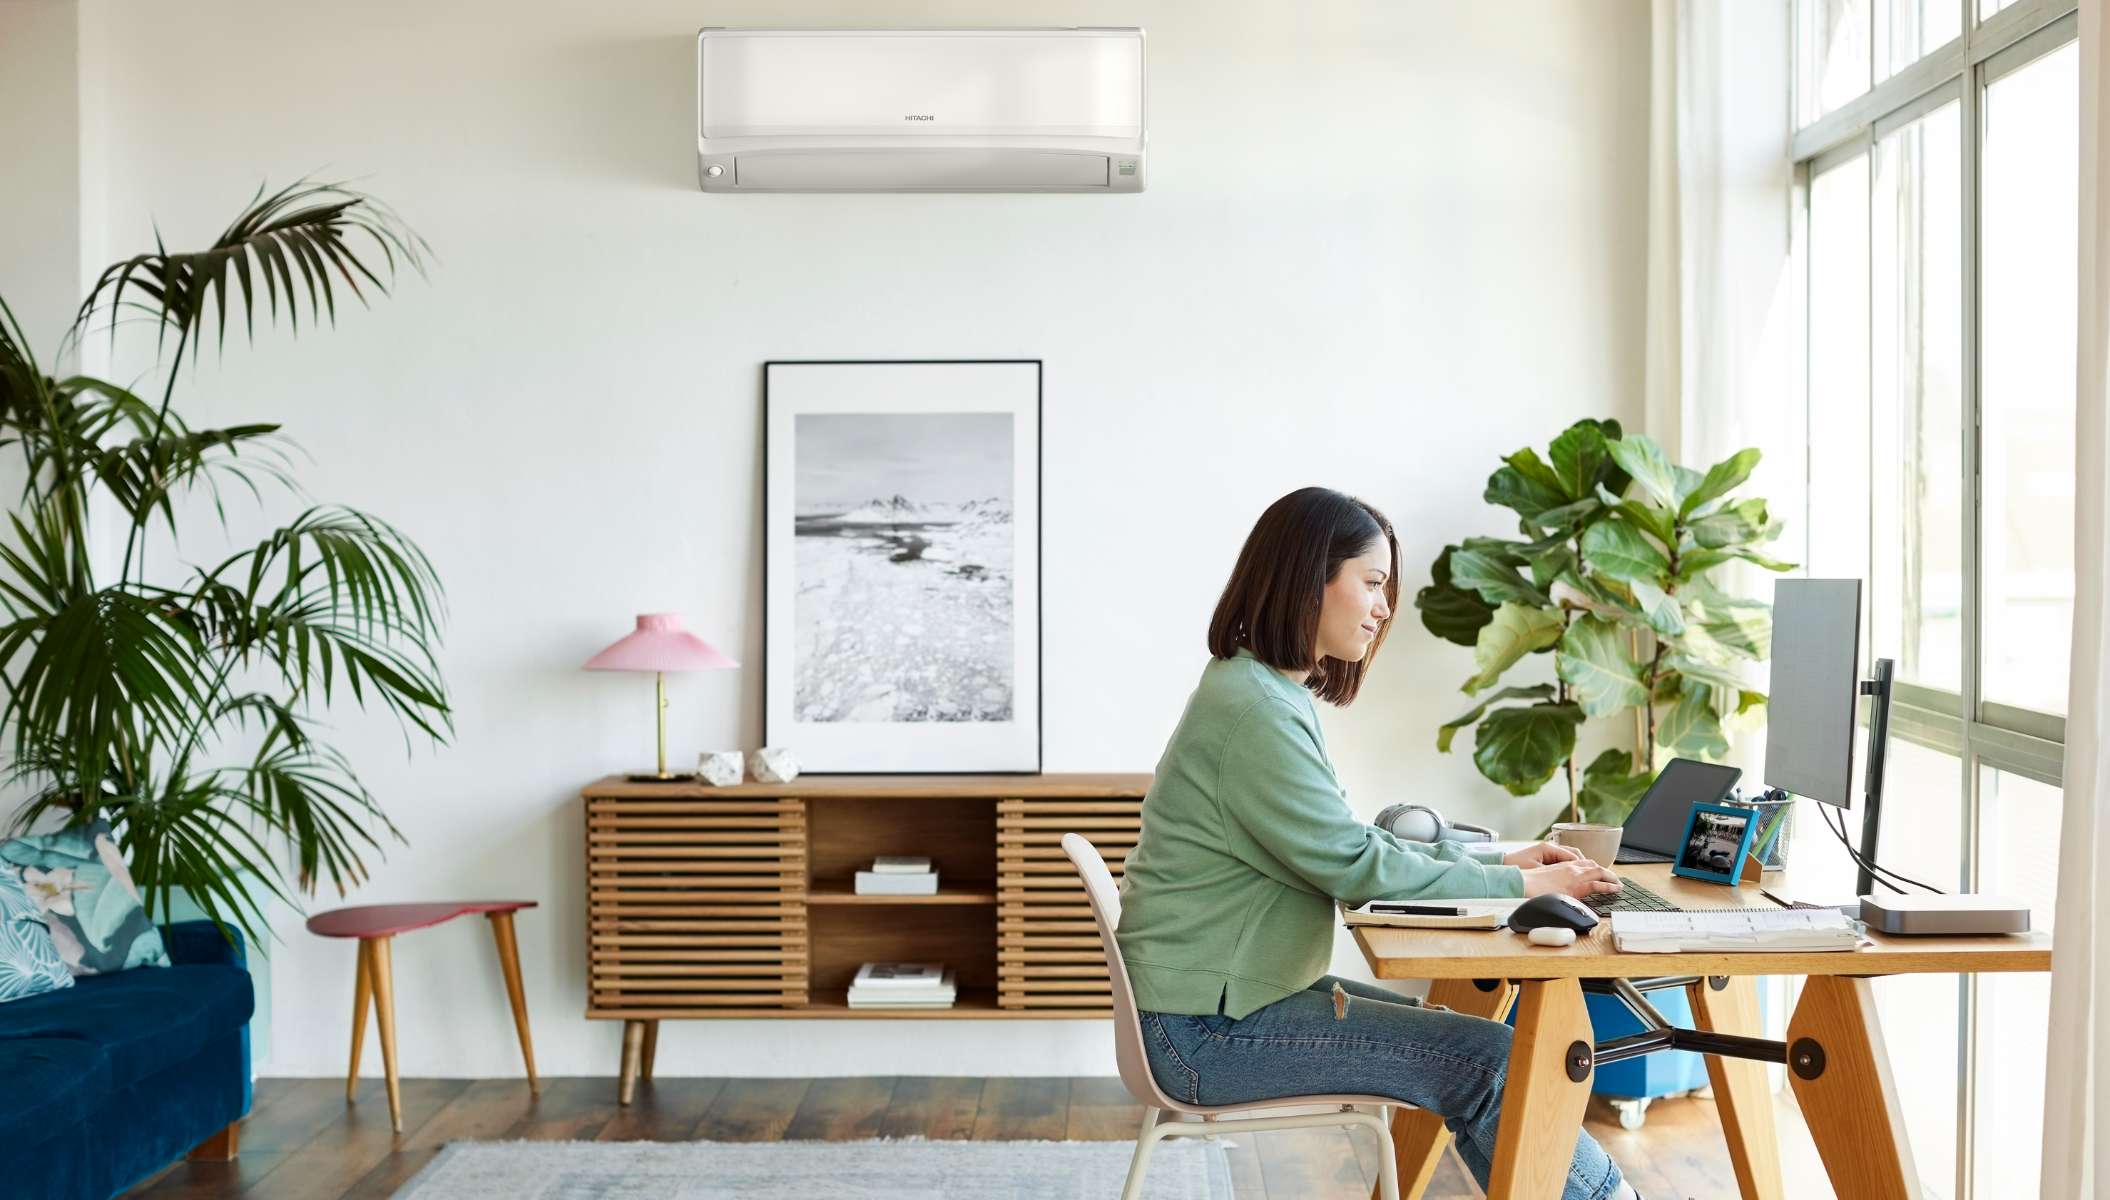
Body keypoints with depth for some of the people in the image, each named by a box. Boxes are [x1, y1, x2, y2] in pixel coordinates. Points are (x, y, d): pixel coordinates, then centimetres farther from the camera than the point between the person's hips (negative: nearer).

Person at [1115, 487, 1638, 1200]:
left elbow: (1345, 845, 15)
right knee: (1491, 1061, -11)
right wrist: (1519, 886, -10)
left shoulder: (1271, 694, 13)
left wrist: (1499, 863, 7)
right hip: (1210, 1031, -10)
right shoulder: (1256, 711, -19)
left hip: (1244, 994, 10)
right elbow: (1355, 868, -19)